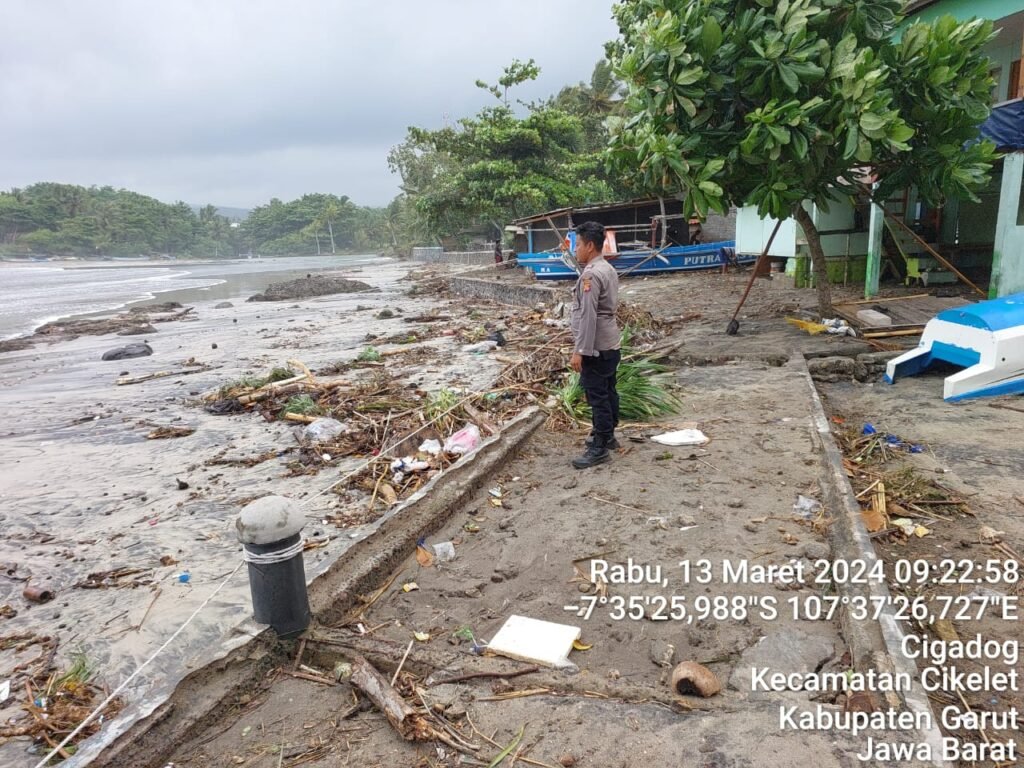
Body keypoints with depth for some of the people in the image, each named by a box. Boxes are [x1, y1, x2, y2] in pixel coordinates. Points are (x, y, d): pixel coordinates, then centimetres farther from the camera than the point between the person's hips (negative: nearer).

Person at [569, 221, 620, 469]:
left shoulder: (591, 274, -20)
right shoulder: (608, 269, 11)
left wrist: (579, 351, -22)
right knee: (608, 392, 18)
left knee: (597, 396, -4)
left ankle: (599, 448, 3)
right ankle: (607, 436, 30)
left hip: (596, 348, -10)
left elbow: (587, 316, -24)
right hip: (610, 344, 10)